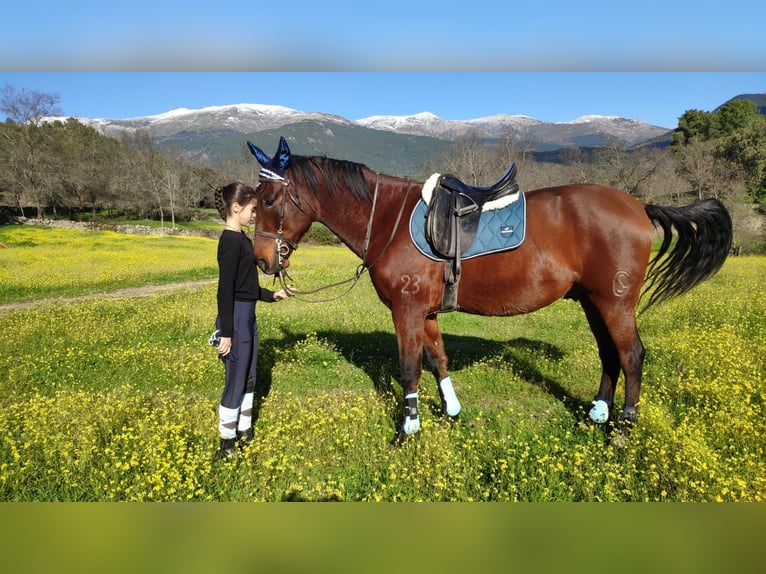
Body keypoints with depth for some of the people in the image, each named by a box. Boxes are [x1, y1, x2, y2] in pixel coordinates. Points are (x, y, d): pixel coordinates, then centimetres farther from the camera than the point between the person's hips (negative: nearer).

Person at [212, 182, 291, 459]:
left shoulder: (241, 239, 12)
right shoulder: (231, 241, -17)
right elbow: (225, 289, -20)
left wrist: (271, 295, 23)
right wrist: (226, 332, -21)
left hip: (248, 316, 10)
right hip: (236, 318, -10)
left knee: (248, 378, 19)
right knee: (235, 382, 2)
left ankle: (244, 432, 34)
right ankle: (227, 445, 17)